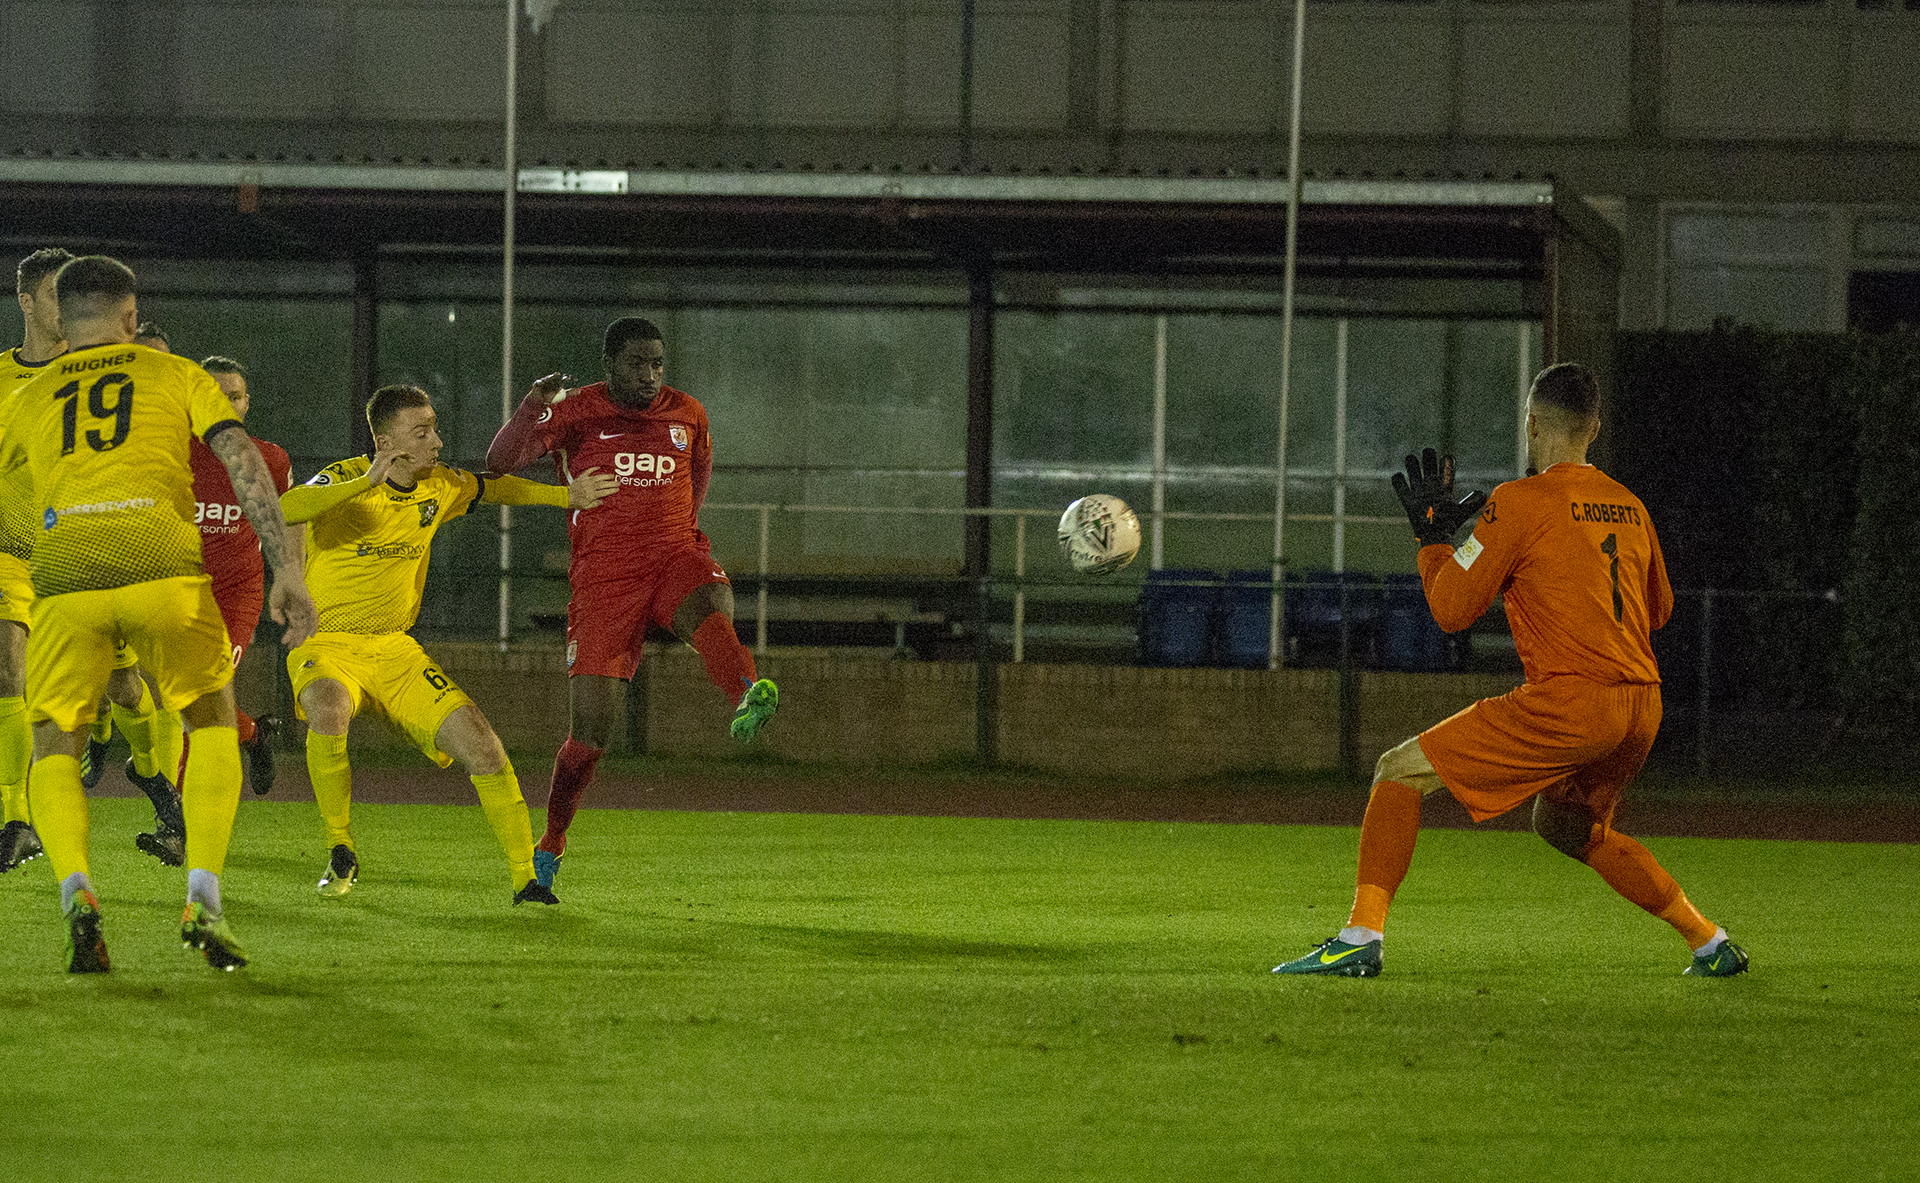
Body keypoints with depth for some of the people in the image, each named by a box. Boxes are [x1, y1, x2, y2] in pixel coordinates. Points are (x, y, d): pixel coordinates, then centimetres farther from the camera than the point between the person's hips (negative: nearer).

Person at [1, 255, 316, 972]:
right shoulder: (176, 376, 19)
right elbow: (243, 462, 6)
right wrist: (286, 571, 2)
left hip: (65, 579, 1)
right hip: (165, 564, -1)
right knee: (214, 725, 21)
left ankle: (75, 891, -12)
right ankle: (203, 900, 4)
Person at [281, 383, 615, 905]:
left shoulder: (439, 487, 3)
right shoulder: (346, 480, -15)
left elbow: (491, 488, 26)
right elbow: (285, 509, -36)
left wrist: (566, 495, 18)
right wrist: (365, 481, -42)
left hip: (396, 650, 5)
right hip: (328, 645, -5)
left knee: (483, 747, -9)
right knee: (328, 710, -39)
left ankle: (526, 880, 5)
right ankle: (340, 855, -18)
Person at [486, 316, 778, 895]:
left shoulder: (688, 416, 12)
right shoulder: (576, 412, 2)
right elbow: (500, 462, -8)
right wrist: (531, 409, -23)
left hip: (674, 558, 2)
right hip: (603, 575, -2)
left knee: (711, 599, -38)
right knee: (589, 732, -6)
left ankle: (745, 701, -66)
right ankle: (550, 847, 15)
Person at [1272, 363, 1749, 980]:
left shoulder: (1520, 502, -5)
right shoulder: (1630, 507, 14)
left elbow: (1450, 609, -2)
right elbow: (1658, 609, 29)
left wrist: (1433, 532, 13)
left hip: (1570, 702, -7)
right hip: (1643, 706, 7)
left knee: (1400, 770, 1)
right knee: (1565, 825, 32)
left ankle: (1362, 935, -10)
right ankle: (1711, 944, 29)